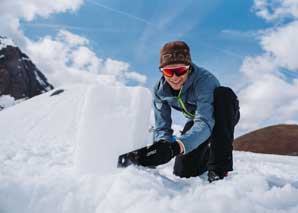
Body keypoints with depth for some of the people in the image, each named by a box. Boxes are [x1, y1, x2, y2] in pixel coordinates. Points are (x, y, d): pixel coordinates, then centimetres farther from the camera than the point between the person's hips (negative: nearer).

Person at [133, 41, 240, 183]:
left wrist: (176, 146, -65)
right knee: (183, 172, -6)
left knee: (224, 94, -38)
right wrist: (163, 144, -46)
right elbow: (162, 127, -21)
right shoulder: (160, 90, -22)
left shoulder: (205, 80, -37)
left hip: (225, 115, -3)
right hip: (196, 120, 4)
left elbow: (205, 123, -48)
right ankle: (208, 155, 31)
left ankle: (220, 166, -30)